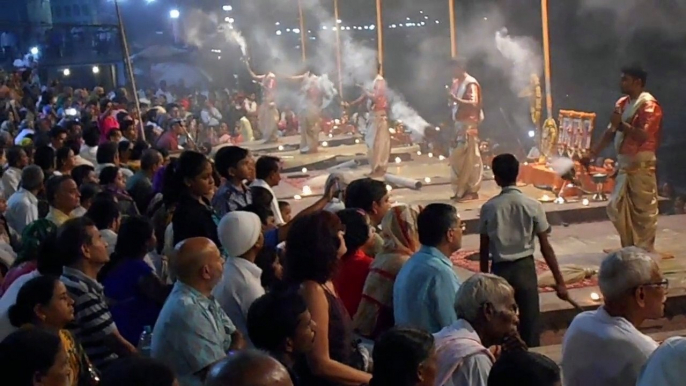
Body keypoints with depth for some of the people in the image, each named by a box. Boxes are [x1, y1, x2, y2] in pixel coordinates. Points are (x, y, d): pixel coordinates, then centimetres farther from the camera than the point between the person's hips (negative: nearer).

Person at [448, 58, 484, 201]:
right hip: (459, 123, 9)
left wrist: (456, 99, -27)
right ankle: (461, 190, 17)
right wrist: (451, 99, 3)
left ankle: (472, 190, -2)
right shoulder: (457, 83, 15)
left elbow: (474, 103, -22)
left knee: (471, 158, -6)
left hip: (469, 124, -9)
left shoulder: (471, 83, -12)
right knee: (458, 158, 10)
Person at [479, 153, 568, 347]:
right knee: (530, 324, 7)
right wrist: (559, 281, -1)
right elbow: (545, 247, -7)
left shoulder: (488, 208, -5)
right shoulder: (533, 206, -7)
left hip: (499, 270, 1)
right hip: (525, 268, -1)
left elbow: (484, 249, 0)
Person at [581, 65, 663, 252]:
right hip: (624, 163, 9)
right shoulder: (622, 103, 14)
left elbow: (643, 135, -22)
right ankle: (629, 248, 25)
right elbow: (611, 132, 17)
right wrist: (592, 154, 13)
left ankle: (645, 251, 8)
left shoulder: (649, 104, -12)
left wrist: (621, 124, -19)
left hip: (641, 165, -9)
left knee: (644, 210, -1)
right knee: (617, 208, 13)